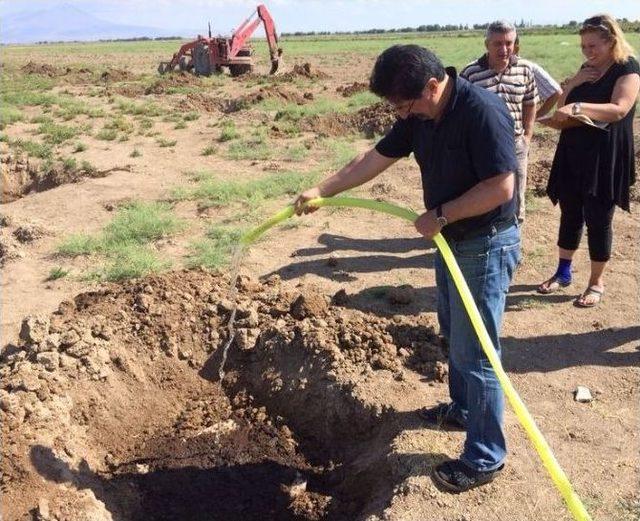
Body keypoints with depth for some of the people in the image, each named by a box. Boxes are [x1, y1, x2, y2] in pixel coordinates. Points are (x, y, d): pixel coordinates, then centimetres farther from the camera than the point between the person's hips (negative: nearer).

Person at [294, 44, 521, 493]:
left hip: (486, 246, -9)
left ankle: (485, 458, 14)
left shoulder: (483, 111, -24)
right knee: (455, 335, 23)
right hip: (451, 240, 9)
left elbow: (501, 187, -27)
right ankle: (463, 409, 45)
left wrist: (440, 215, -21)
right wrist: (322, 191, 9)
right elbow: (375, 159, 8)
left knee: (476, 353, -1)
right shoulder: (419, 116, 1)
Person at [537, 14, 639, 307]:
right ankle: (563, 273, 25)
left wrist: (577, 108, -38)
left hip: (604, 158, -6)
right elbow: (561, 105, 11)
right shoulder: (587, 69, 12)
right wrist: (574, 82, -6)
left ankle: (597, 282, 15)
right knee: (569, 214, 12)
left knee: (598, 219, 1)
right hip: (573, 154, 6)